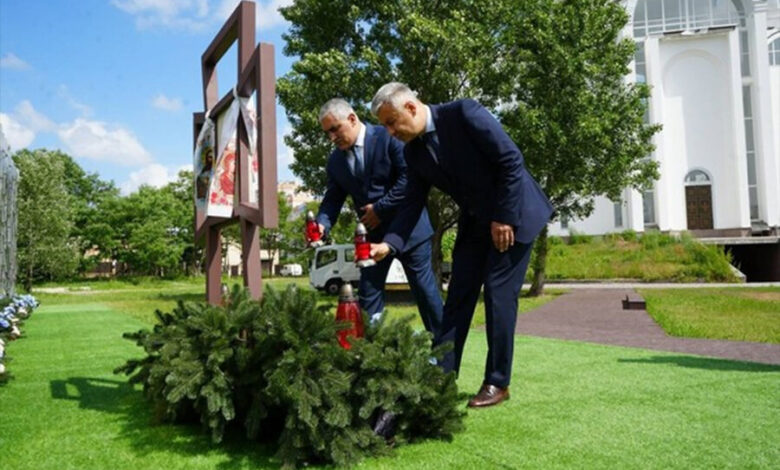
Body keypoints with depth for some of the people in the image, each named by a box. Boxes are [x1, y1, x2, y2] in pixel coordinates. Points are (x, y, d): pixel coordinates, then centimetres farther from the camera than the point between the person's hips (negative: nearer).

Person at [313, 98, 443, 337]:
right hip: (373, 234, 5)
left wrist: (381, 209, -19)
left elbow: (410, 177, -19)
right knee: (368, 293, 5)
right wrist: (322, 224, -16)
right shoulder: (335, 161, 5)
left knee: (424, 288, 5)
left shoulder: (387, 137, -12)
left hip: (407, 227, -5)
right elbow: (333, 199, 4)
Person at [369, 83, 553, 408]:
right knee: (458, 298, 3)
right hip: (474, 224, 6)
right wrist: (388, 243, -15)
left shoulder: (463, 113, -20)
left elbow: (511, 159, -20)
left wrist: (504, 217, -19)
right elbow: (412, 204, 0)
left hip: (512, 215, -6)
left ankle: (497, 383, 6)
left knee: (499, 295, -6)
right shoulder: (413, 151, -1)